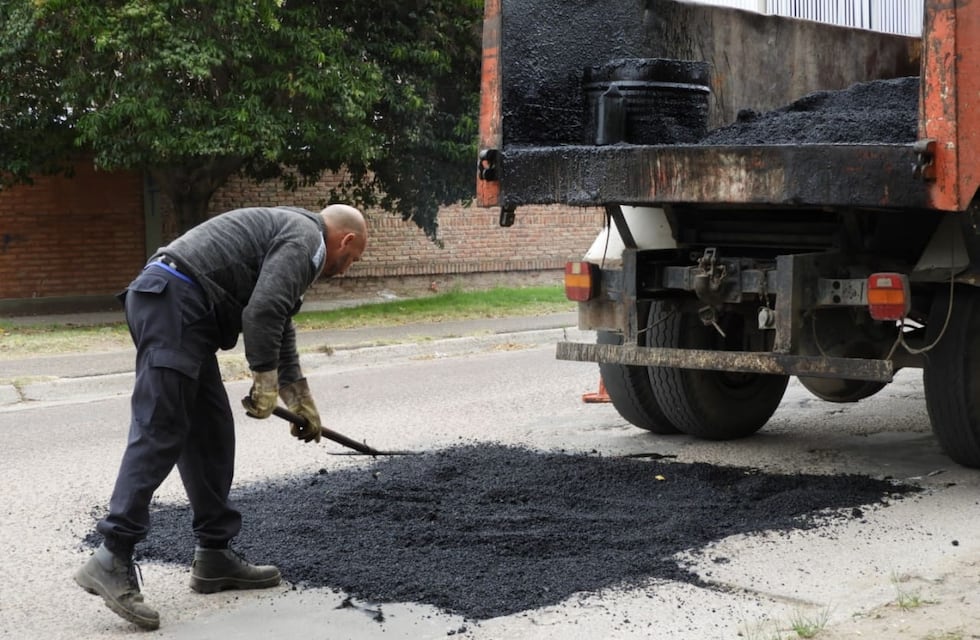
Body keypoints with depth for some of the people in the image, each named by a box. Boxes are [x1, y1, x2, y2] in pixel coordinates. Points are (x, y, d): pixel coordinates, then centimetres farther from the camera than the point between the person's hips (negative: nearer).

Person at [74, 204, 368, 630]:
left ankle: (214, 555, 15)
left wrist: (301, 402, 44)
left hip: (167, 303, 10)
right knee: (159, 433, -14)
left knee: (211, 434, 11)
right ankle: (112, 559, -19)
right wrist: (266, 382, -6)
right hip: (174, 303, -10)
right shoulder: (305, 238, -2)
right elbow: (262, 313, -16)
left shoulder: (285, 230, 30)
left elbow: (279, 324, 39)